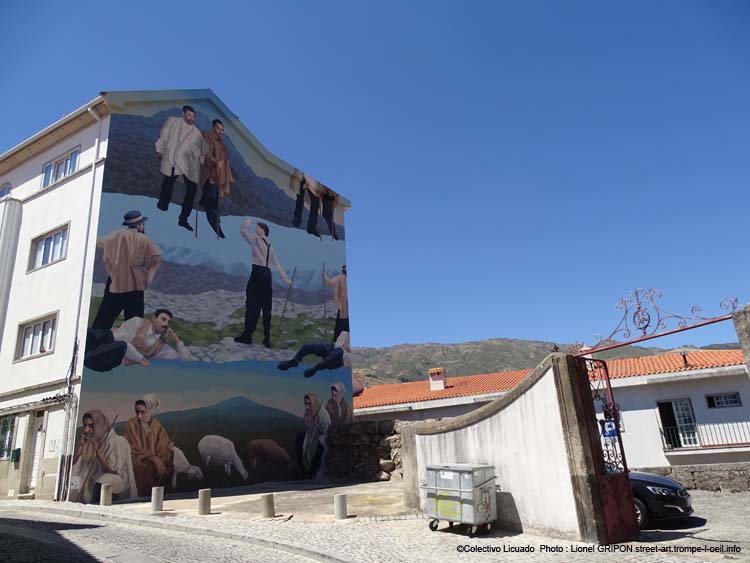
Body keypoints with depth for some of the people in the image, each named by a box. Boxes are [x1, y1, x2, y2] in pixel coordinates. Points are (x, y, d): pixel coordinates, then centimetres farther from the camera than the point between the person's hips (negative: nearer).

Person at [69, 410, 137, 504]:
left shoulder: (118, 441, -8)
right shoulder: (89, 443, 10)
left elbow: (113, 470, -13)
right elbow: (72, 465, 6)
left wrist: (98, 451, -17)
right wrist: (81, 445, -4)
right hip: (93, 481, 6)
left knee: (99, 485, -34)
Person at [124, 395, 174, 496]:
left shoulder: (157, 427, 4)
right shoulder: (132, 424, -2)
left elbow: (161, 450, 2)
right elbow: (134, 448, -6)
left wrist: (168, 448, -20)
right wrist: (153, 458, -16)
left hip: (154, 464, 2)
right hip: (137, 463, -2)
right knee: (147, 470, -24)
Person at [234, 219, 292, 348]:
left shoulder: (256, 240, -2)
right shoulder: (270, 246, 20)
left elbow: (243, 230, 3)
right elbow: (277, 264, 21)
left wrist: (248, 222, 21)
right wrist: (286, 279, 23)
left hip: (258, 274, -7)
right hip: (267, 275, 7)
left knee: (252, 305, -3)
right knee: (266, 308, 7)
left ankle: (247, 335, 0)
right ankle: (267, 339, 10)